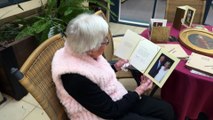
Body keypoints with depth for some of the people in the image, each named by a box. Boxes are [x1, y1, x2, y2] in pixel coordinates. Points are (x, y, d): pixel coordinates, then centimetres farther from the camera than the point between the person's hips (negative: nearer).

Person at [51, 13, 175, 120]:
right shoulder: (76, 78, -34)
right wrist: (138, 91, -12)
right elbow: (111, 110, -23)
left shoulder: (82, 52, -10)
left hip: (117, 99, 7)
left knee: (167, 110, 6)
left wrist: (115, 67, 7)